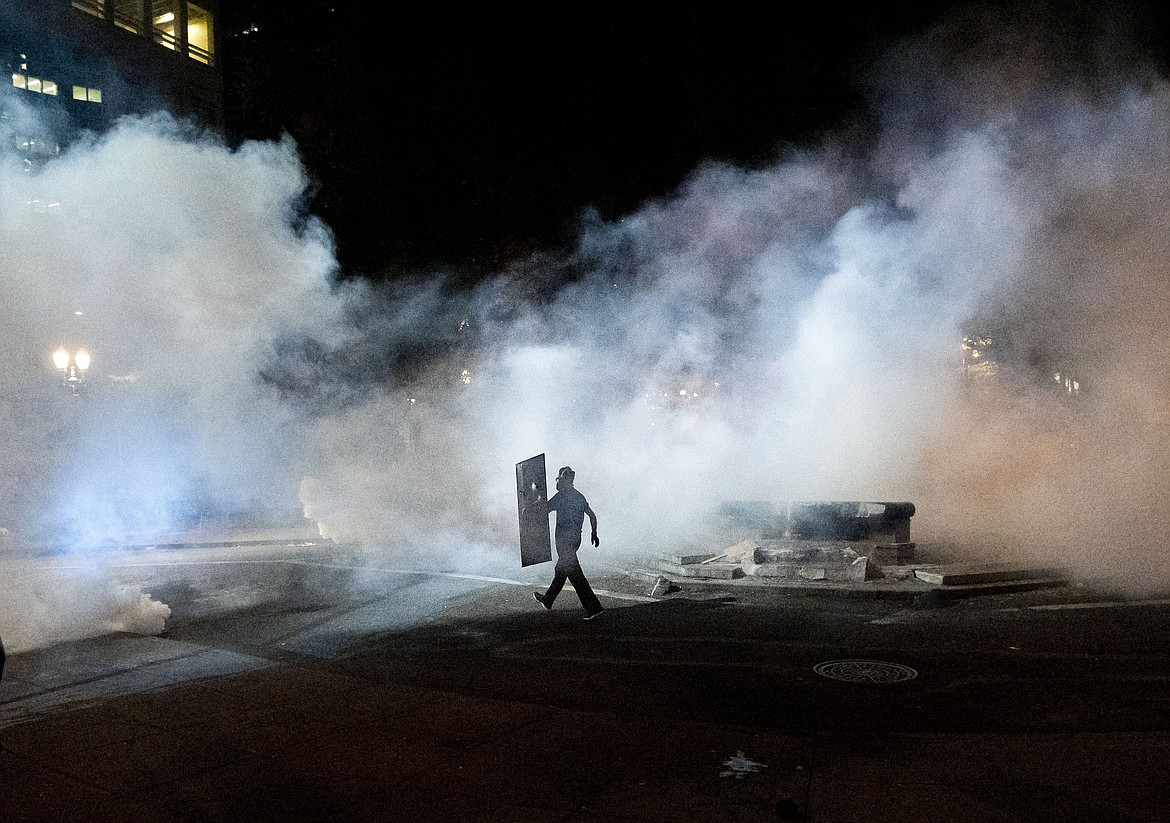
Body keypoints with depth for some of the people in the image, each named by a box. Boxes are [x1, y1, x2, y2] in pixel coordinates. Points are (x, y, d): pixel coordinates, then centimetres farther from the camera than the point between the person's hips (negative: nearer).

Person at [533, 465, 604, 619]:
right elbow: (592, 515, 12)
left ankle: (593, 607, -13)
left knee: (574, 572, -8)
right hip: (576, 538, 9)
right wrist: (594, 533, 20)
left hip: (564, 539, -9)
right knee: (561, 569, 20)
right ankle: (547, 600, 36)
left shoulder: (561, 496, -11)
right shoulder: (579, 496, 11)